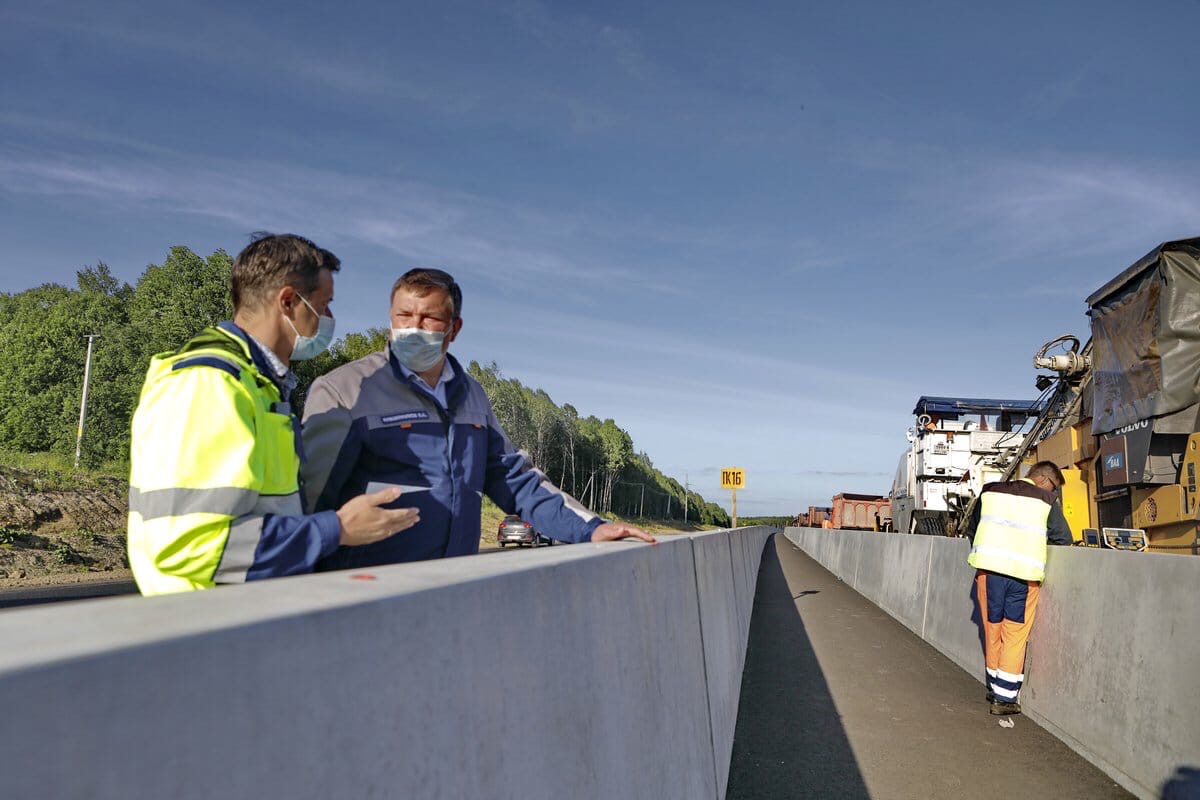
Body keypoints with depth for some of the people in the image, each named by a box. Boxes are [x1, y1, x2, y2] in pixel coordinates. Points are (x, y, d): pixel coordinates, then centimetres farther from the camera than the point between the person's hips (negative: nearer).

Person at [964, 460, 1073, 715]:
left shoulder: (990, 492, 11)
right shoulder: (1046, 500, 2)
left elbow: (972, 530, 18)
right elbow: (1064, 539, 2)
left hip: (988, 569, 3)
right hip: (1024, 575, -3)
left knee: (993, 631, 15)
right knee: (1015, 636, 6)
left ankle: (994, 688, 27)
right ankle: (1004, 698, 7)